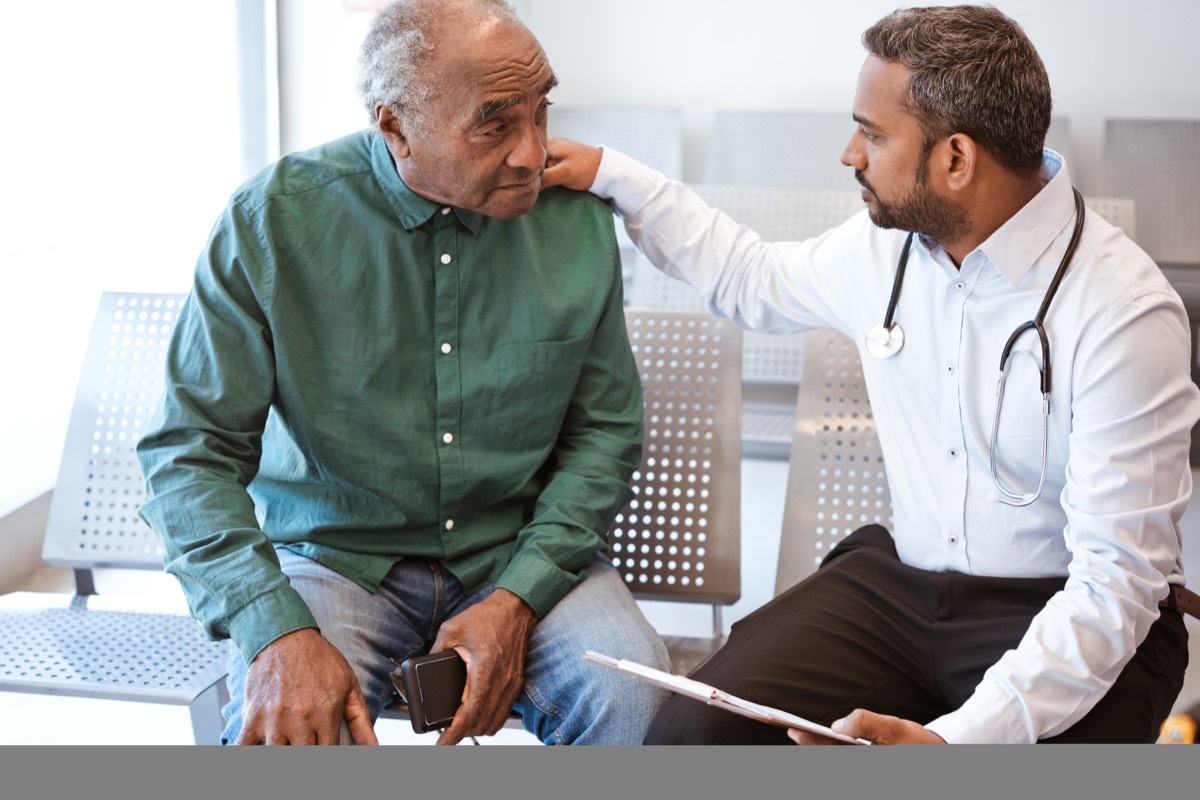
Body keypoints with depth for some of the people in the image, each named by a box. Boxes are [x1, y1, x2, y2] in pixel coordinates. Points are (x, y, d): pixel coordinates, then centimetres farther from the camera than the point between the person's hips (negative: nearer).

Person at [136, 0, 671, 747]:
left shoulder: (576, 219, -4)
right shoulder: (274, 219, -11)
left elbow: (605, 429, 2)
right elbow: (190, 451, -11)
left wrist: (518, 598, -13)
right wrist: (279, 633, -26)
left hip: (521, 554, 2)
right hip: (337, 554, -1)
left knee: (637, 699, -26)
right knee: (283, 730, -30)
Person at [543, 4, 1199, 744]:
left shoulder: (1125, 313, -19)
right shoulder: (884, 245, 1)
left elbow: (1116, 579, -22)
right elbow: (755, 281, 25)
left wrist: (958, 737, -34)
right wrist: (611, 175, 20)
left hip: (1064, 619, -4)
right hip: (898, 580, 5)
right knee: (693, 728, -19)